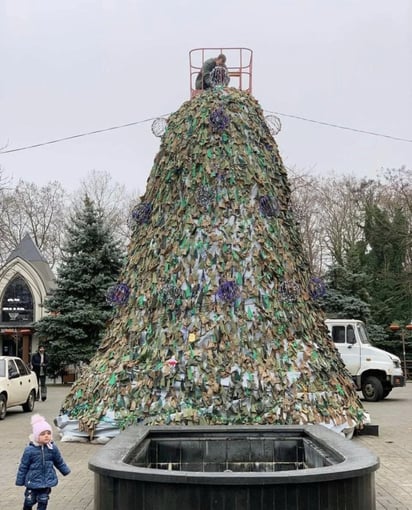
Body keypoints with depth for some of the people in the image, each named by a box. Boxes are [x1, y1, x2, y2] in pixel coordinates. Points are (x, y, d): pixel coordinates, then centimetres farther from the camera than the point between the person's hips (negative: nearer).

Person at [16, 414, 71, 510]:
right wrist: (20, 481, -2)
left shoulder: (53, 448, -8)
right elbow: (23, 466, -8)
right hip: (33, 481, -2)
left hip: (47, 481, 2)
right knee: (29, 501, 11)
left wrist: (65, 470, 21)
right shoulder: (30, 450, -19)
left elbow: (59, 461, 10)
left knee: (43, 501, 10)